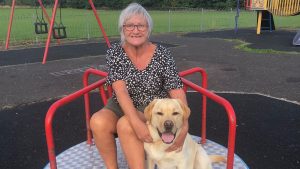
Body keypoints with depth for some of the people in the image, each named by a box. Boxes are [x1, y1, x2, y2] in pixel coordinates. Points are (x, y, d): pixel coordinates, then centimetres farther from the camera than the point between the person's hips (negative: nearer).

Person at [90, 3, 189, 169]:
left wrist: (184, 126, -29)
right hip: (122, 106, 2)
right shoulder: (114, 52, -9)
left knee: (125, 125, -31)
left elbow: (177, 91, -14)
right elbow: (120, 90, -20)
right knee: (98, 122, -27)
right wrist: (136, 123, -34)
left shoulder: (161, 54, -11)